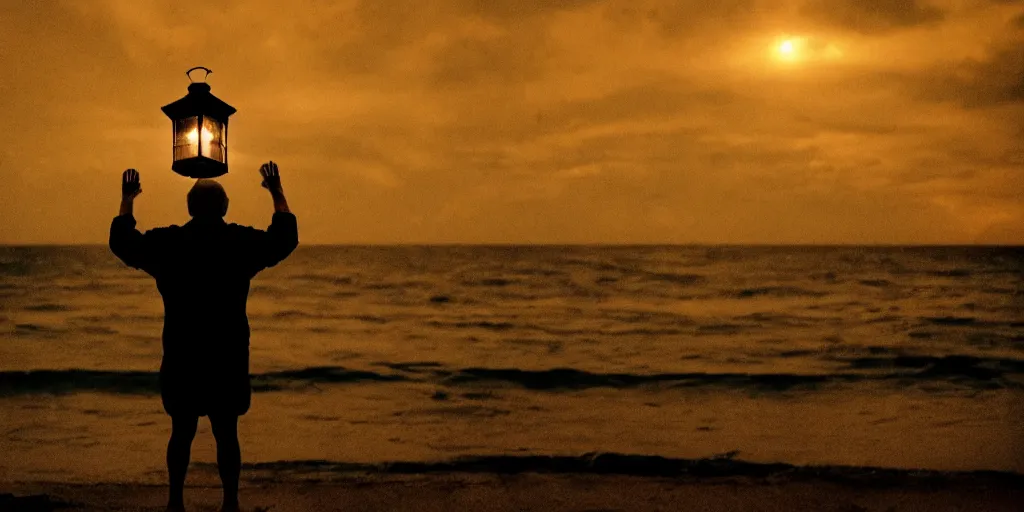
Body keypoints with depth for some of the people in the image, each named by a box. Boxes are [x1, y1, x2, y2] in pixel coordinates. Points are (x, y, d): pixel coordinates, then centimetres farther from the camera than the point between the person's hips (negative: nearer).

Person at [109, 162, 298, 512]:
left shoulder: (166, 243, -5)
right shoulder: (242, 242, -5)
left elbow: (121, 241, 10)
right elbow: (285, 237, 9)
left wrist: (127, 199, 20)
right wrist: (276, 191, 18)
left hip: (181, 358, 0)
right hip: (229, 357, 0)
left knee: (182, 431, 10)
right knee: (226, 433, 6)